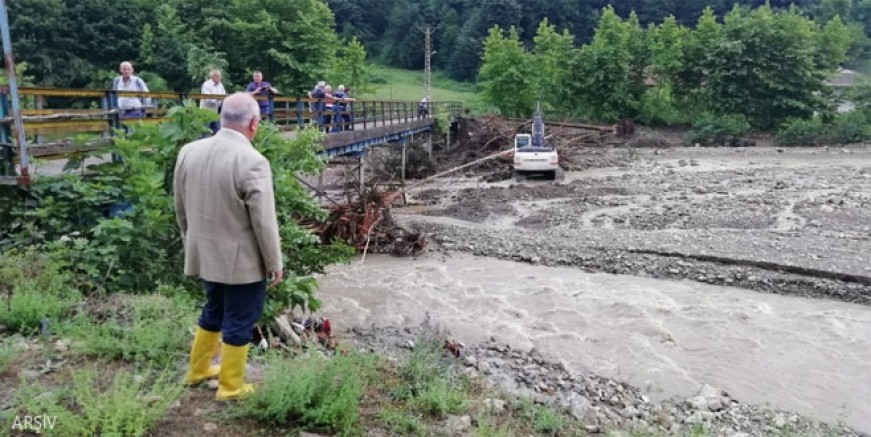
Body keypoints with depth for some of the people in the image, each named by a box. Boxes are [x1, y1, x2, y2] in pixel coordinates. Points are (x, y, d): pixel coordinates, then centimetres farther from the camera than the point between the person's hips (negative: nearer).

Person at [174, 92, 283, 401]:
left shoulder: (188, 151, 0)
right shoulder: (252, 161, -22)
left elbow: (180, 207, 10)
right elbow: (264, 221, -19)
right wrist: (274, 263, -7)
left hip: (204, 253, 7)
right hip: (242, 259, -7)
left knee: (214, 310, 25)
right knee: (239, 320, 8)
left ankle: (197, 370, 39)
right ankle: (230, 386, 22)